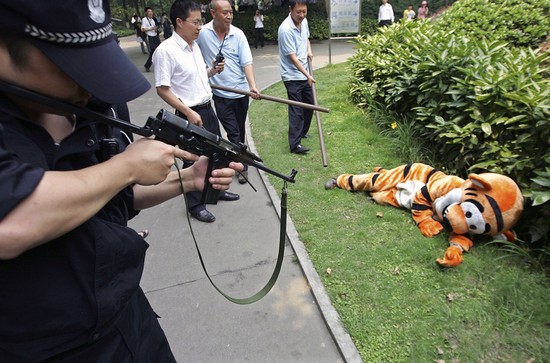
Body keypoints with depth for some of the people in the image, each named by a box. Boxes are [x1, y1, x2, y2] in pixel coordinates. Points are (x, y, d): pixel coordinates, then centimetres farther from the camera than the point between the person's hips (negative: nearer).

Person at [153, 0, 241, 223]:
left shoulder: (194, 45, 8)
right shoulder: (166, 50, -17)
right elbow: (162, 89, -17)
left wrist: (213, 70, 1)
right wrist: (189, 112, -20)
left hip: (208, 109, 8)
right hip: (190, 114, -8)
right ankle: (195, 205, 20)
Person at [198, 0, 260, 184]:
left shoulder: (238, 34, -6)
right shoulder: (202, 33, -8)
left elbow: (247, 62, -11)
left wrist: (252, 85, -25)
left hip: (241, 91, 2)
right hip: (221, 94, -2)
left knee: (240, 130, 15)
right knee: (233, 132, -2)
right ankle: (242, 166, 12)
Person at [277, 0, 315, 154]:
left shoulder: (304, 21, 2)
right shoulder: (285, 29, -22)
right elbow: (293, 57, -22)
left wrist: (309, 50, 3)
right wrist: (307, 75, -24)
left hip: (304, 73, 8)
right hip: (292, 76, -8)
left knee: (309, 105, 15)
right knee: (296, 110, -8)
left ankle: (302, 132, 33)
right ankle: (295, 144, -3)